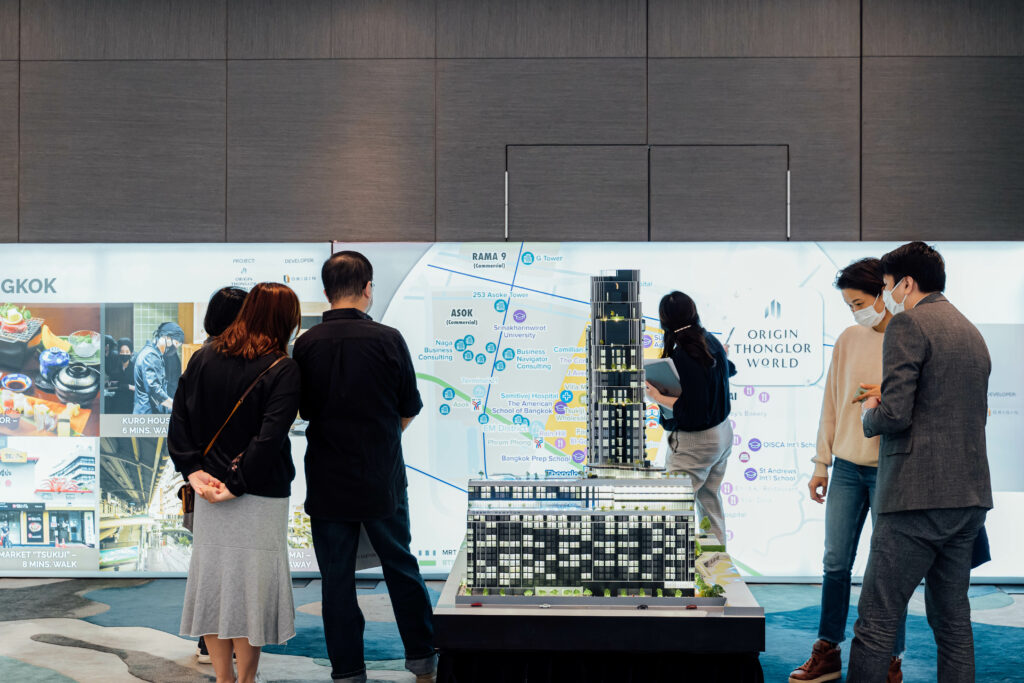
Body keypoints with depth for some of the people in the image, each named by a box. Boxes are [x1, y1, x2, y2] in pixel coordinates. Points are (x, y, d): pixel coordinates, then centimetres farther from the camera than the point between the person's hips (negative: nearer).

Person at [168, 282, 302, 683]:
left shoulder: (203, 358, 3)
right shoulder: (282, 370, -11)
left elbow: (179, 419, 1)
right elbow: (270, 438, -19)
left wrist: (193, 470, 0)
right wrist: (238, 483, -13)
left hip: (208, 490, 5)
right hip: (260, 499, -4)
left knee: (213, 581, 13)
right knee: (250, 587, 5)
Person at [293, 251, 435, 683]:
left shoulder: (305, 345, -5)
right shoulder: (387, 339, -10)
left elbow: (306, 411, 6)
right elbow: (409, 410, -1)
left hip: (327, 481, 1)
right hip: (382, 480, -1)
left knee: (337, 577, 9)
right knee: (401, 566, 15)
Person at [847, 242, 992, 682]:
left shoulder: (908, 324, -8)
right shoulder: (971, 332, 19)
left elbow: (895, 415, -18)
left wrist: (870, 415, 4)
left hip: (920, 496, -9)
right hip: (970, 497, 9)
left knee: (876, 622, -6)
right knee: (952, 618, 14)